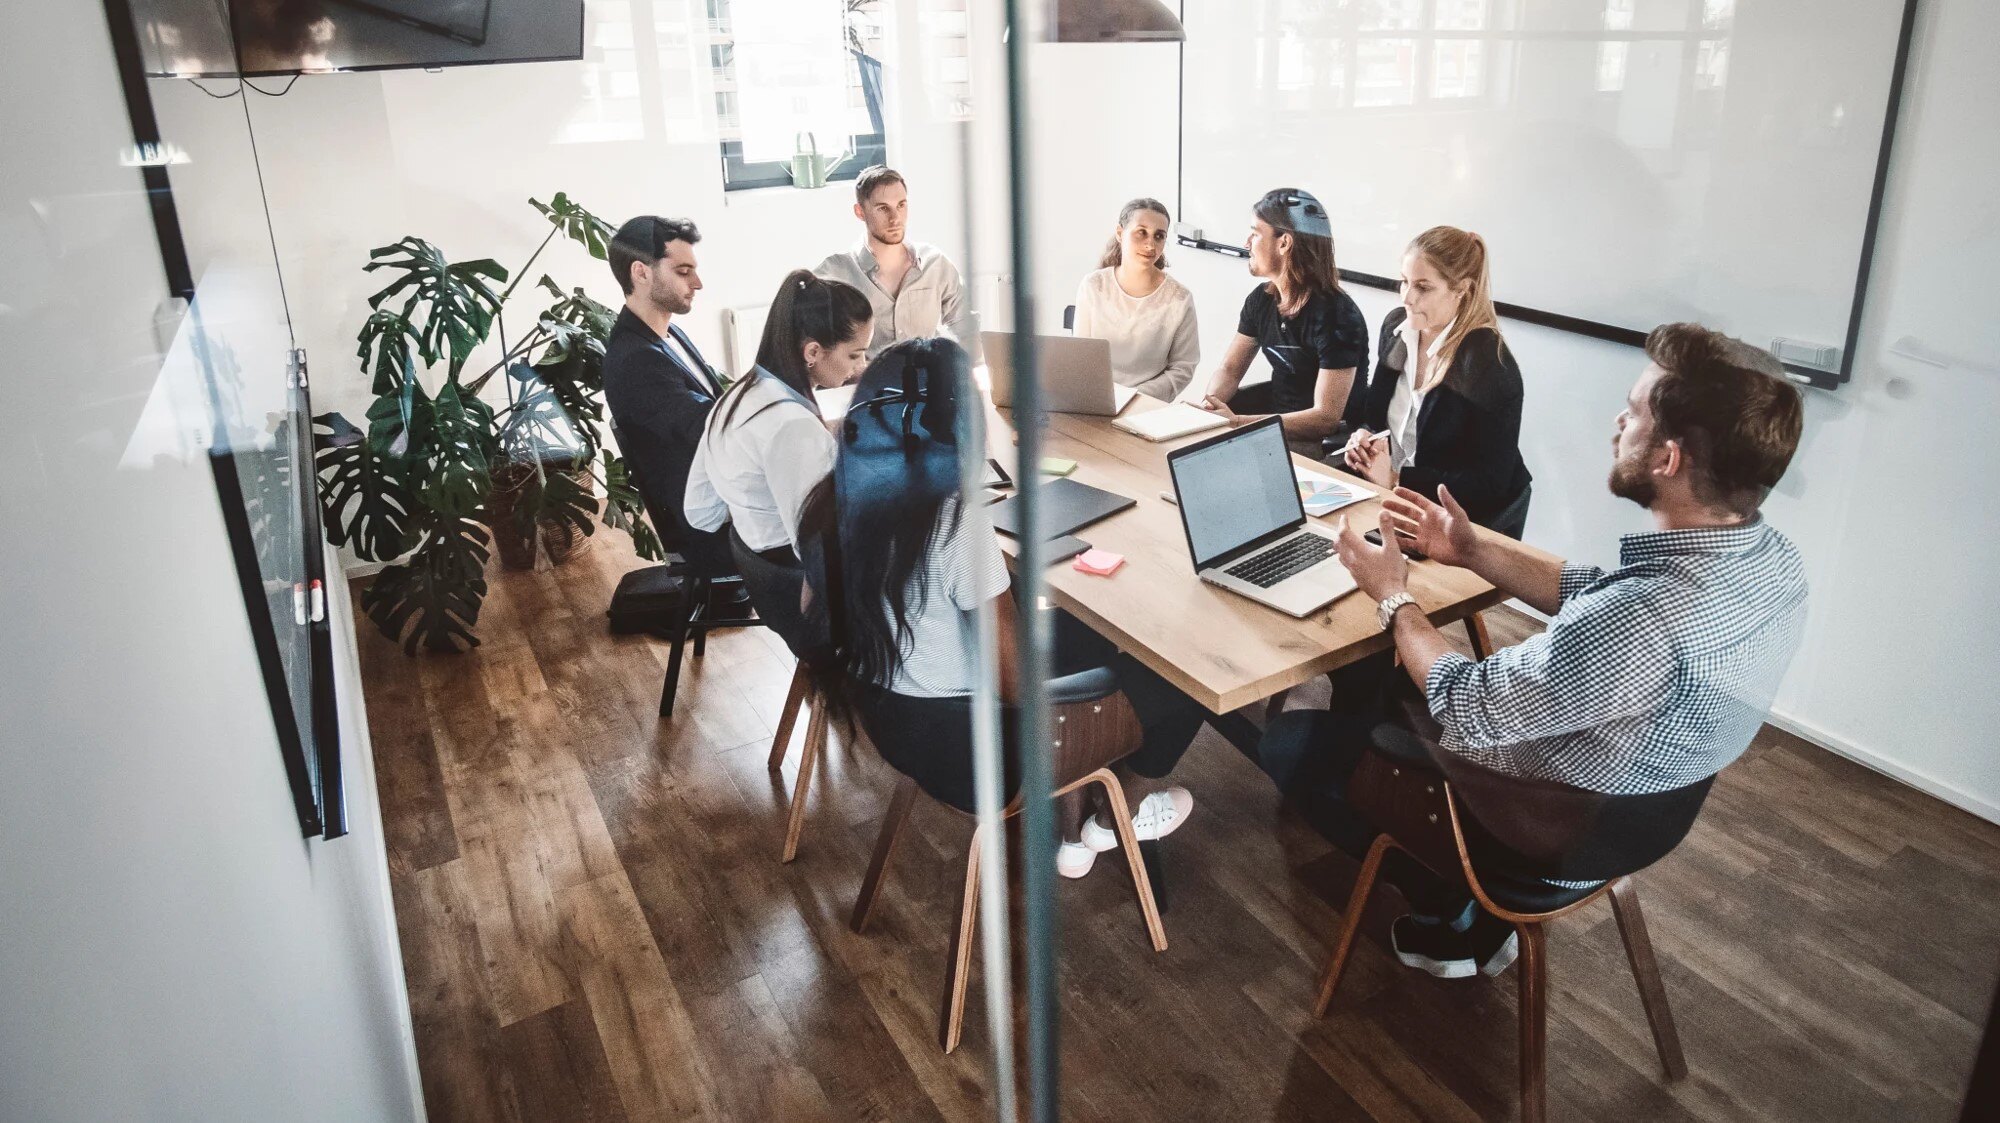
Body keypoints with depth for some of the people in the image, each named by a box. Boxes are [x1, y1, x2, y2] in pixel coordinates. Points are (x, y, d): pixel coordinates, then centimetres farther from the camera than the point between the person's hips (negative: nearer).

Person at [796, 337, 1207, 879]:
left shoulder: (831, 499, -8)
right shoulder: (955, 519, -30)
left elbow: (816, 616, 9)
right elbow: (1020, 682, -25)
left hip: (883, 720, 8)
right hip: (965, 746, -7)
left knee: (1077, 635, 26)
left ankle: (1071, 836, 32)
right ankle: (1108, 819, 35)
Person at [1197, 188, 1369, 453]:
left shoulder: (1335, 316, -21)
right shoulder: (1262, 299, 2)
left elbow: (1326, 417, -25)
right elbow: (1230, 369, 9)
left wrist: (1236, 422, -32)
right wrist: (1209, 404, -16)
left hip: (1327, 440, -7)